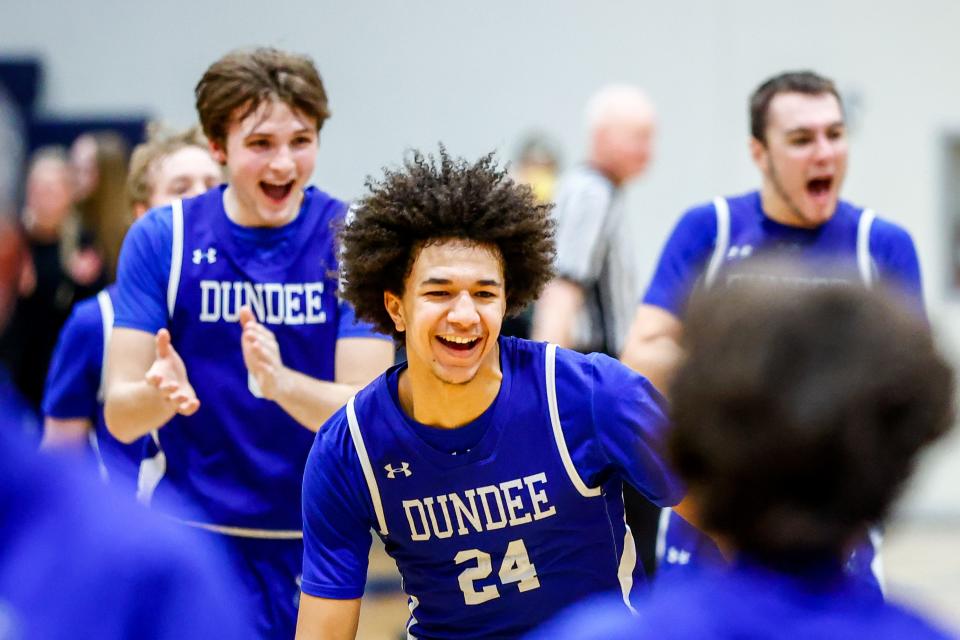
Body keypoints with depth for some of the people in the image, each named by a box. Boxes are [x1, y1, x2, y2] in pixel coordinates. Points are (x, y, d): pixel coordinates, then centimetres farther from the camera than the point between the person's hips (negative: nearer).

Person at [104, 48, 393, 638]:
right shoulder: (160, 238, -6)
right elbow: (120, 416, -9)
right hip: (189, 541, -1)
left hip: (314, 544, 1)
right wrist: (159, 393, -33)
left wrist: (280, 381, -36)